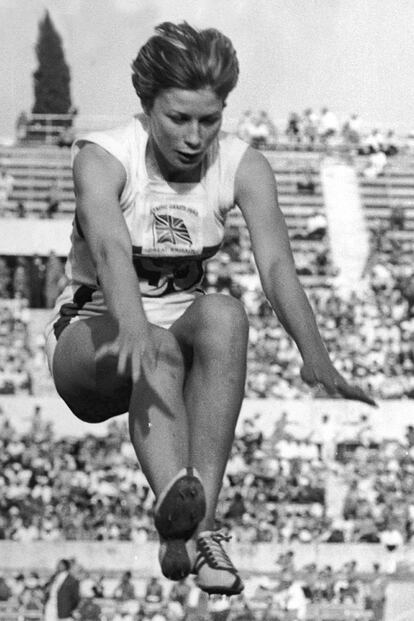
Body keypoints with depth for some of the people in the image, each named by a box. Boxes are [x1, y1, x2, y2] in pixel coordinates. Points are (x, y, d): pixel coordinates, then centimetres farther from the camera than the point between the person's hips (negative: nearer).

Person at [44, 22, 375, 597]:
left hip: (182, 323, 3)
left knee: (224, 314, -33)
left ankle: (199, 524, -42)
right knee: (158, 352, -37)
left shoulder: (243, 167, -8)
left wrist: (315, 357, -40)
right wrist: (134, 330, -58)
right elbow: (110, 248, -37)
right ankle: (174, 500, -66)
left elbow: (276, 263, -22)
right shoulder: (103, 158, -18)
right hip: (94, 330, -3)